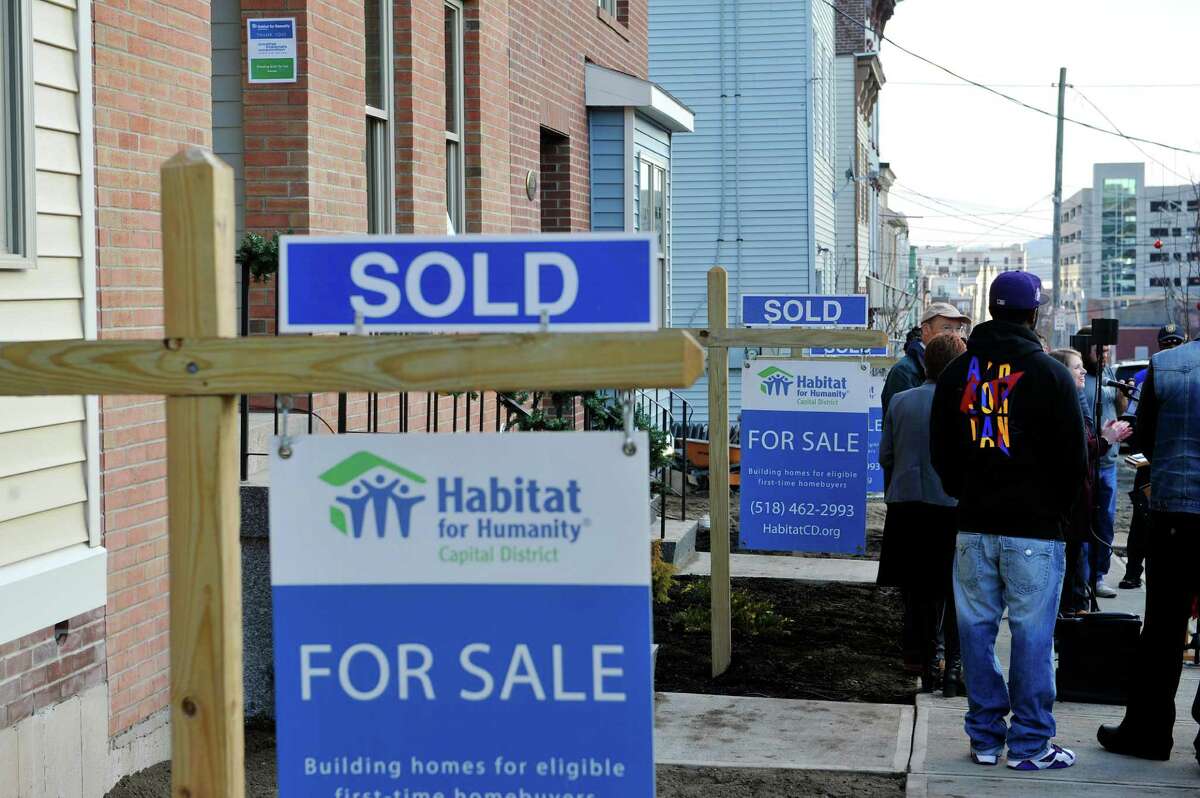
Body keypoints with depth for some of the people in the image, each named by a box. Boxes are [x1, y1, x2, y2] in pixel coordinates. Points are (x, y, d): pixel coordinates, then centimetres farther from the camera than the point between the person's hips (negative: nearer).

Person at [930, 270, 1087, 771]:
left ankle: (985, 737, 15)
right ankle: (1030, 744, 4)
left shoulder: (956, 373, 8)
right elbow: (1073, 457, -2)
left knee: (977, 628, 9)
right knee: (1032, 634, 0)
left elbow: (940, 453, 14)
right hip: (1035, 526, -4)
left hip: (974, 524, 5)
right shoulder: (1050, 374, -6)